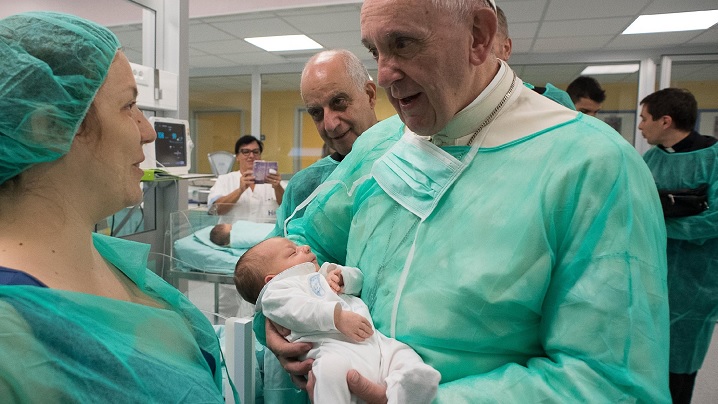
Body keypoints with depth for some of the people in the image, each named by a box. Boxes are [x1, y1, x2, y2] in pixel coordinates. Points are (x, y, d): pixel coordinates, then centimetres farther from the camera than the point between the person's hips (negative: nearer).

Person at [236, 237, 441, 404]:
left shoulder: (324, 274, 38)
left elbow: (358, 278, 35)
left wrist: (343, 277, 10)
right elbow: (299, 309, -9)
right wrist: (337, 316, -23)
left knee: (403, 353, -14)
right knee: (333, 366, -39)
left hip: (375, 339, 8)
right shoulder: (277, 289, 12)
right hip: (332, 346, -7)